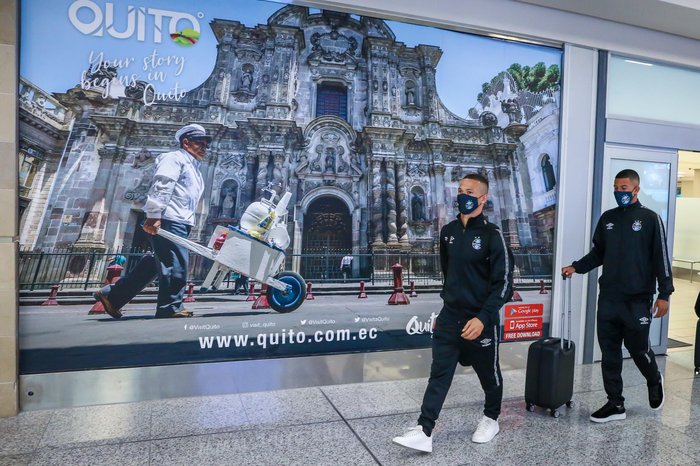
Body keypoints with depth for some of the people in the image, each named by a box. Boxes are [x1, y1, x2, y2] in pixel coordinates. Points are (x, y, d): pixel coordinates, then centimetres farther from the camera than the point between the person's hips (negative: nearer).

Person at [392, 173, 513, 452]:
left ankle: (491, 419, 39)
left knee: (489, 374, 15)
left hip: (481, 320, -4)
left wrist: (483, 318, -24)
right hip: (449, 317, 4)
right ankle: (424, 432, 3)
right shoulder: (448, 232, 5)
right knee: (439, 374, 0)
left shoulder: (492, 235, -12)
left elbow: (504, 284, -15)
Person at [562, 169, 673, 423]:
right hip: (608, 298, 4)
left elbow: (661, 258, -5)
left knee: (638, 348, 6)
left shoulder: (650, 218, -2)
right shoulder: (607, 218, 10)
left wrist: (664, 294, -9)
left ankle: (654, 382, 39)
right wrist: (576, 267, 2)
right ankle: (615, 404, 17)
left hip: (637, 299, -4)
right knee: (610, 353, 6)